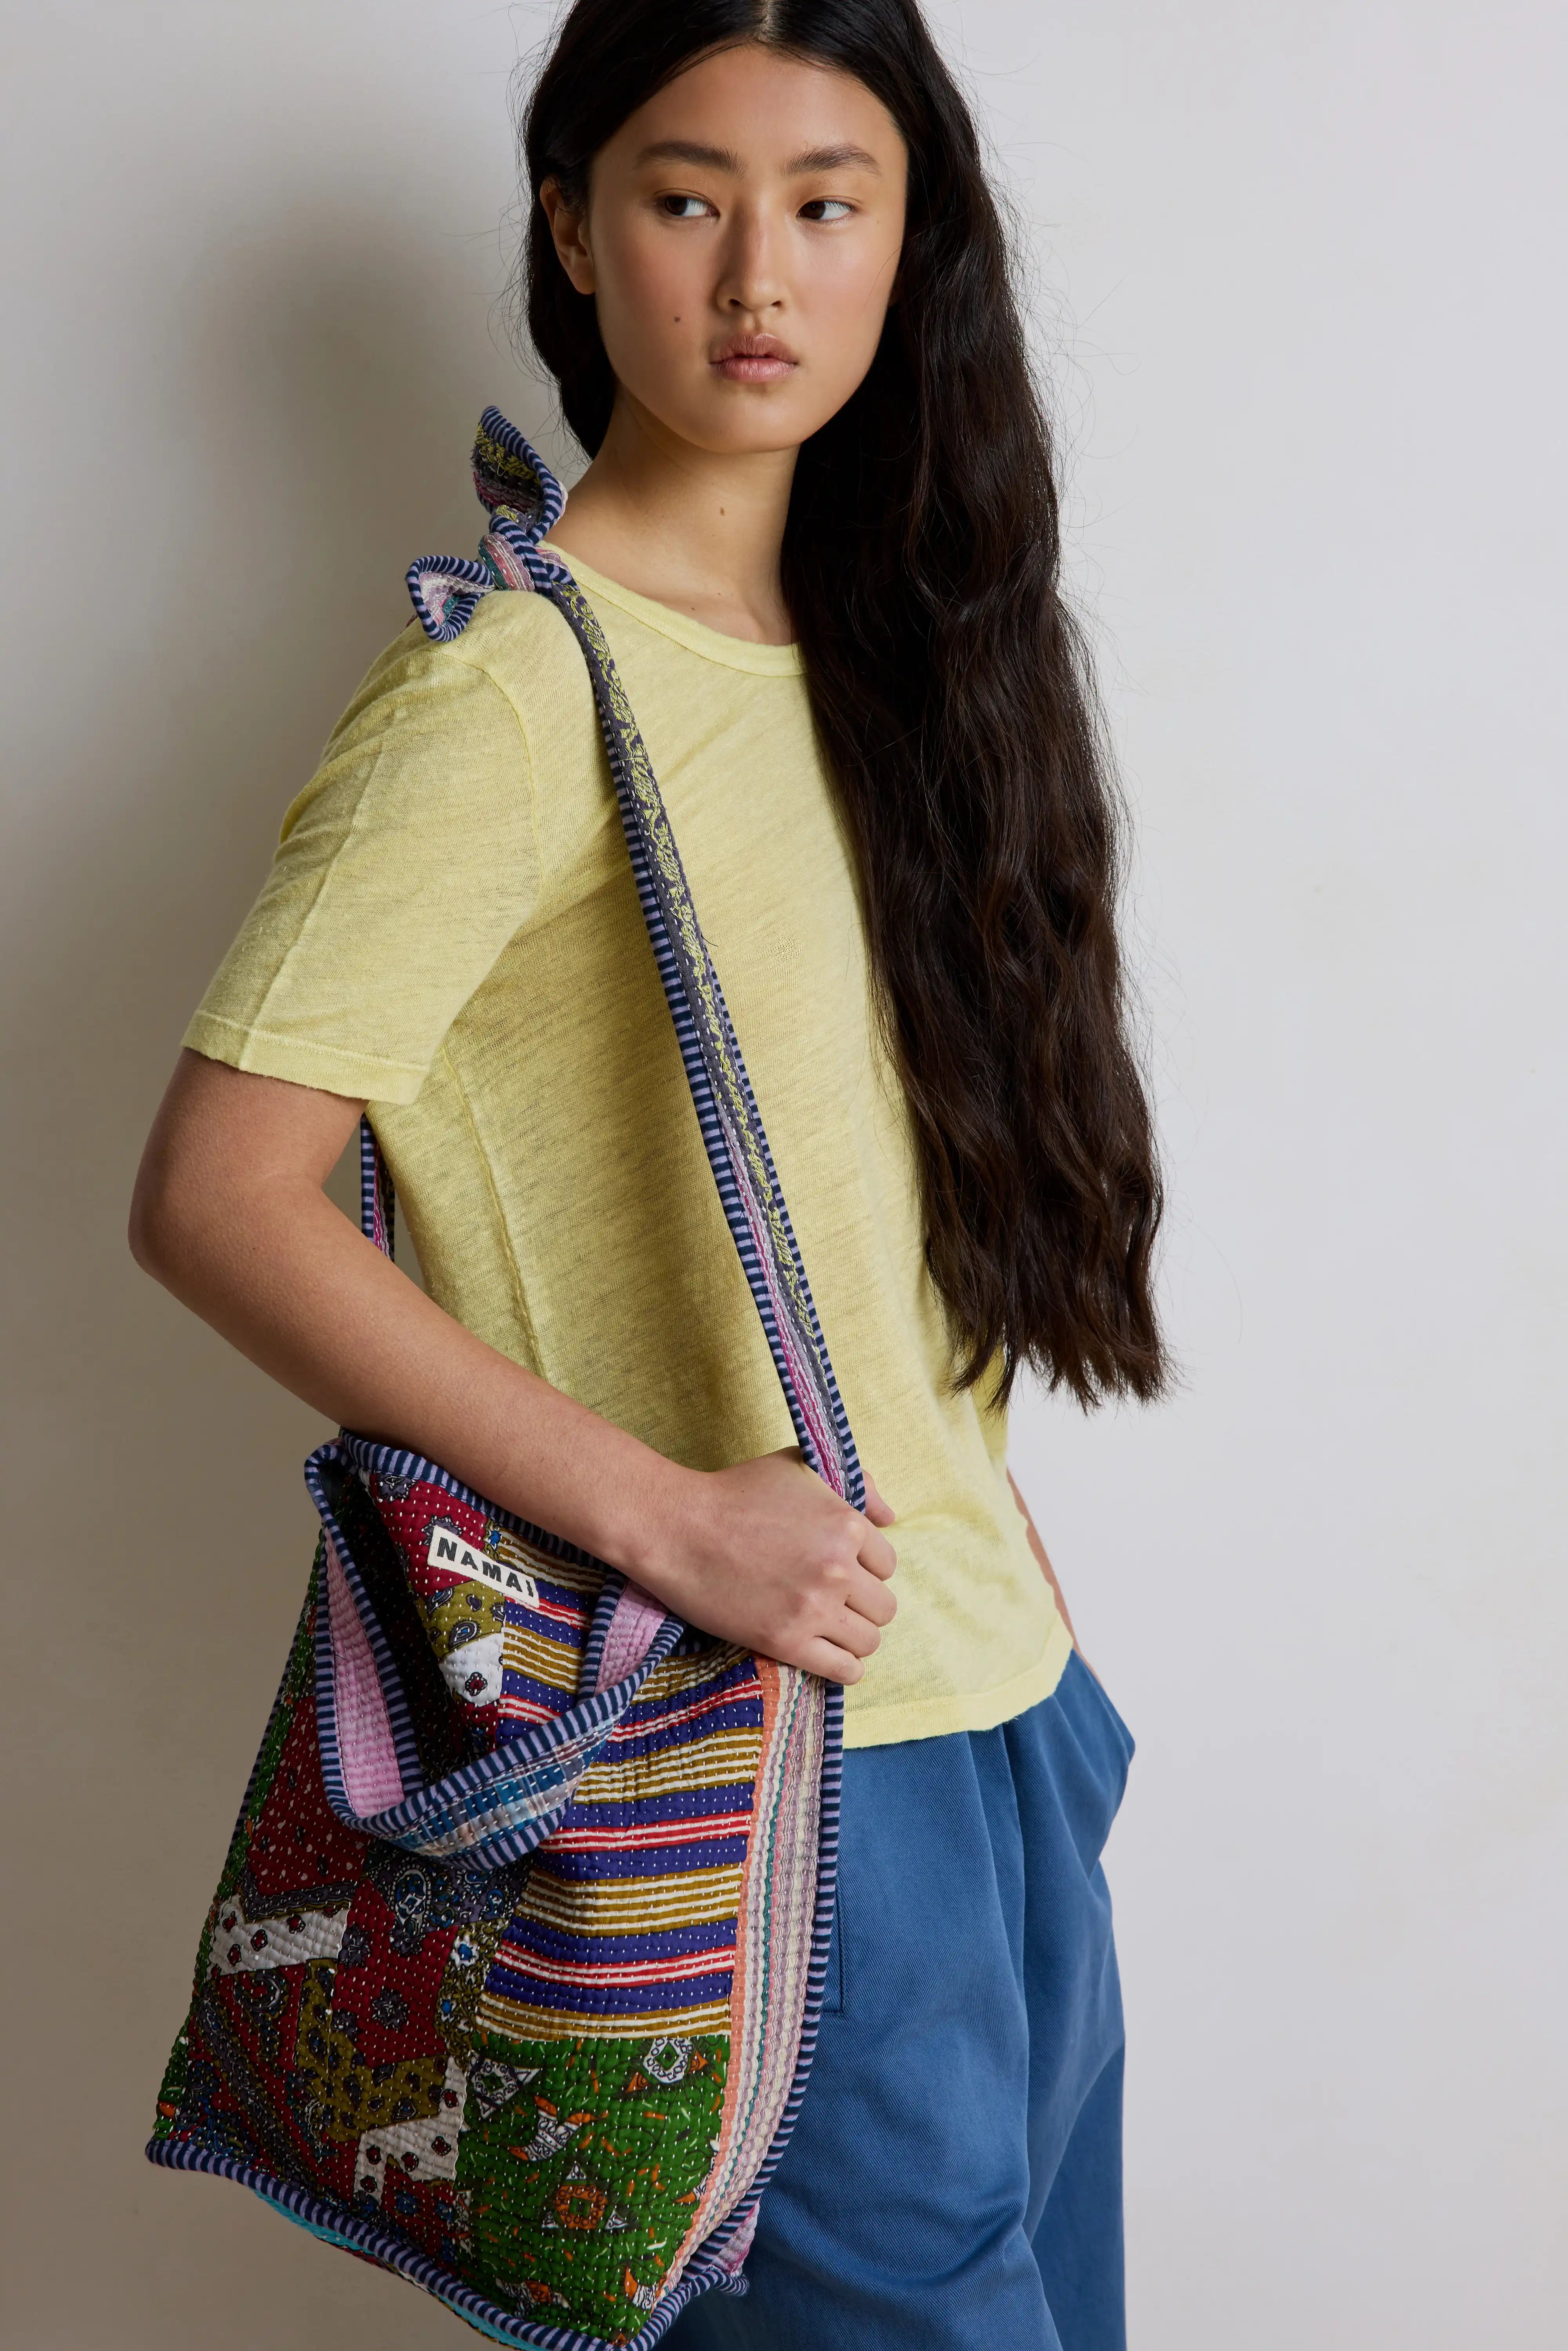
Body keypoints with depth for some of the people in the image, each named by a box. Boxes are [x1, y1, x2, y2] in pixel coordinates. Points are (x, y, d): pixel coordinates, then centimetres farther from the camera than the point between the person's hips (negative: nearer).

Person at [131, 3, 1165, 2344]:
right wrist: (667, 1517, -21)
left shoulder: (894, 643, 9)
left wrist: (986, 1568, 8)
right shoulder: (509, 690, -14)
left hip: (991, 1691, 7)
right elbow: (215, 1201, -19)